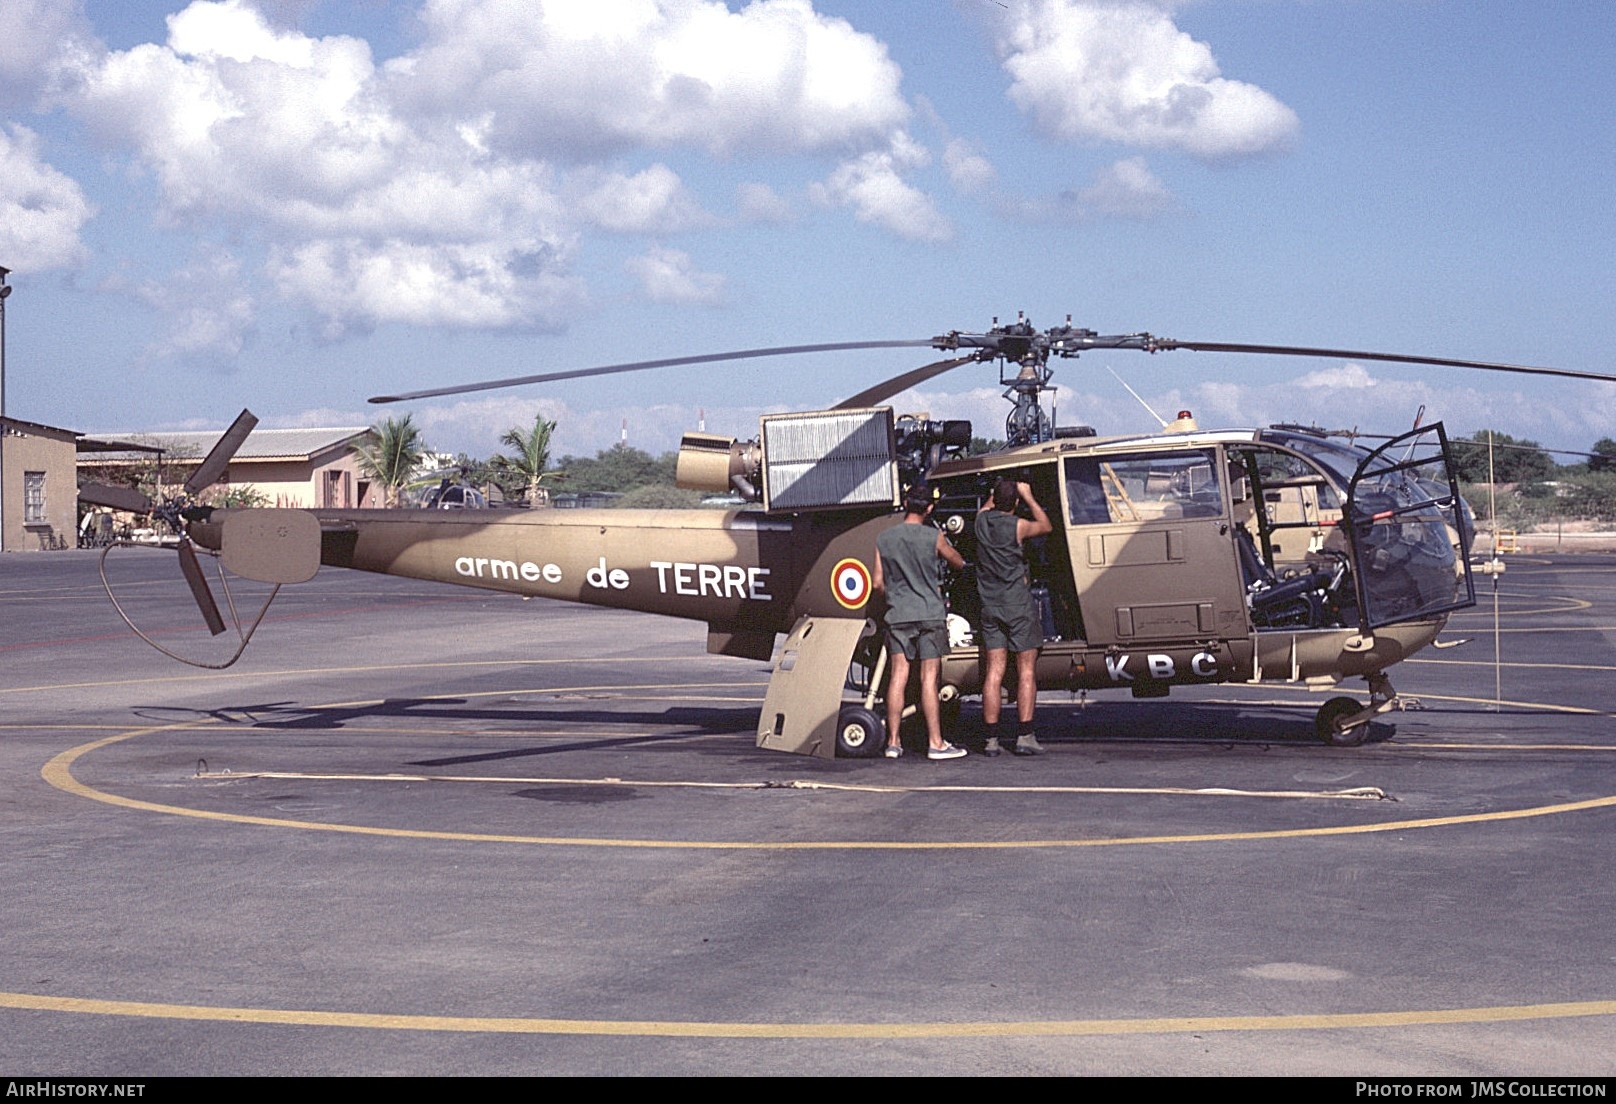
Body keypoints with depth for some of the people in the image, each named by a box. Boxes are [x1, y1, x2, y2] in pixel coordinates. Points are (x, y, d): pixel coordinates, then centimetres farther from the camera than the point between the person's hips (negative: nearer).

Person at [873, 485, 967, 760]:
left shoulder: (884, 539, 4)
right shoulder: (933, 537, -5)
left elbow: (878, 583, 8)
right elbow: (959, 563, 12)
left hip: (897, 615, 3)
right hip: (929, 614, -3)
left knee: (898, 677, 5)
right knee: (929, 678, -2)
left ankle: (893, 741, 6)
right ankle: (935, 743, 0)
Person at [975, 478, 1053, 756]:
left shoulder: (982, 521, 3)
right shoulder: (1018, 526, -11)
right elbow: (1046, 526, 9)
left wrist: (999, 491, 31)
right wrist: (1028, 496, 14)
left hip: (990, 606, 5)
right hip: (1019, 607, -4)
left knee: (993, 673, 3)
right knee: (1026, 672, 0)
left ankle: (992, 739, 1)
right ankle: (1025, 737, -4)